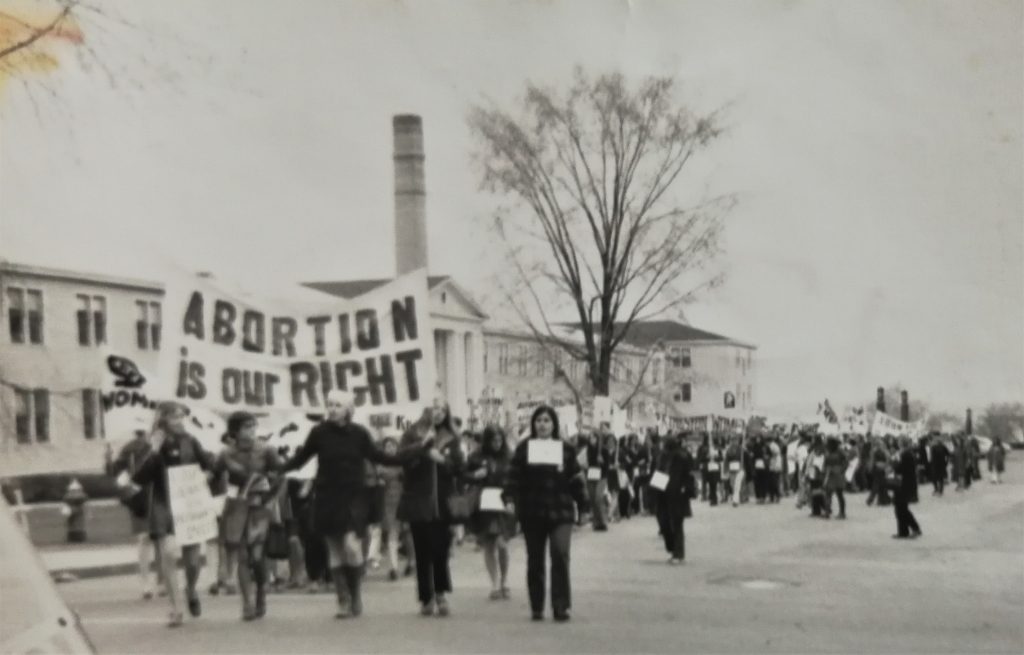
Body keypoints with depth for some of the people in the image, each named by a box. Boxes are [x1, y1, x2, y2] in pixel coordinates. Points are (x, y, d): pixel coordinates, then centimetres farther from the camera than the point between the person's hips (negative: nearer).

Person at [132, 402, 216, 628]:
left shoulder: (190, 442, 2)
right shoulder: (153, 446, -4)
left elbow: (210, 467, 8)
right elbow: (139, 478, -13)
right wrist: (154, 452, -20)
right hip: (163, 507, -2)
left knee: (192, 560, 6)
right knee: (169, 553, -20)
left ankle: (191, 591, 40)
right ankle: (176, 610, -10)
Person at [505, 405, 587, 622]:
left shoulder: (565, 448, 5)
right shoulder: (524, 448, 3)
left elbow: (575, 480, 7)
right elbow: (514, 476, -4)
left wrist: (583, 505, 7)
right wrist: (510, 498, -18)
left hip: (560, 511, -1)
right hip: (531, 512, 1)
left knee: (560, 554, -14)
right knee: (535, 560, 8)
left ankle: (561, 606, -7)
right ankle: (536, 607, 19)